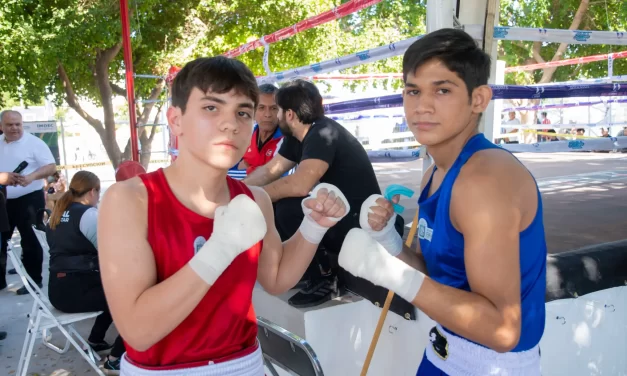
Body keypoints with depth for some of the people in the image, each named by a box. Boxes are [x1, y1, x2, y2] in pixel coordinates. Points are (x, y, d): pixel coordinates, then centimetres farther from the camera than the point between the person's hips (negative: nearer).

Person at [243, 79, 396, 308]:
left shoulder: (324, 134, -23)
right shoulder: (296, 137, 5)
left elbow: (300, 184, -34)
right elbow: (269, 171, 14)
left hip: (360, 226, -9)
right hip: (334, 215, 9)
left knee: (288, 208, -27)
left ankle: (323, 280, -9)